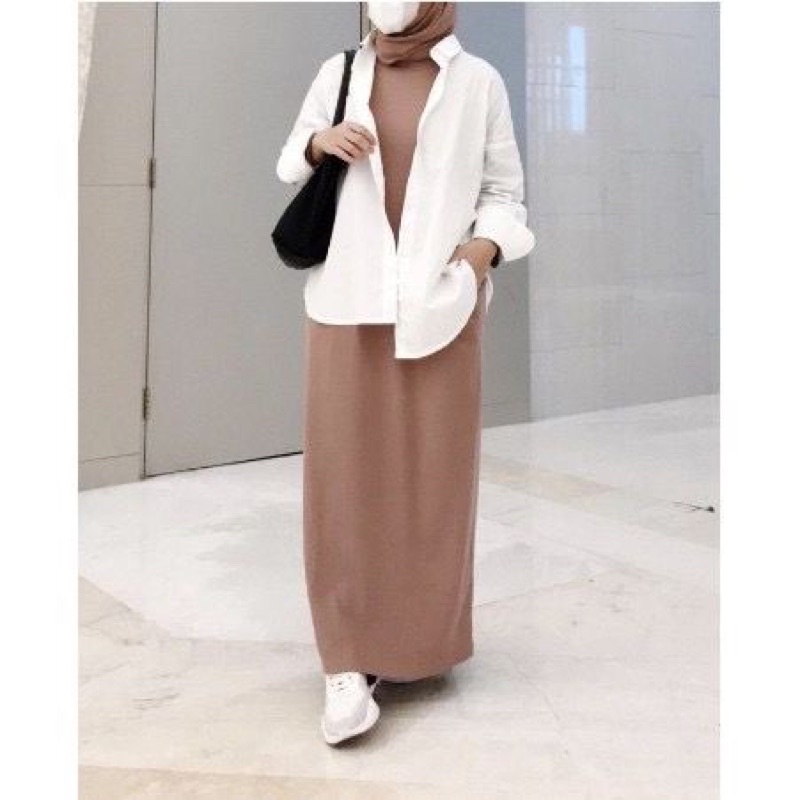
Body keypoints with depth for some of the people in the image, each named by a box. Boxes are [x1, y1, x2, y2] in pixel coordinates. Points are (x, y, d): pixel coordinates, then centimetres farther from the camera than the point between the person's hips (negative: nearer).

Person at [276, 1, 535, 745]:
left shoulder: (478, 82, 6)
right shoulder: (337, 73, 12)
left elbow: (504, 190, 8)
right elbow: (289, 166, 19)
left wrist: (488, 246, -12)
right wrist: (319, 142, -3)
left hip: (439, 302, -1)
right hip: (347, 299, 1)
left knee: (435, 475, 3)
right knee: (345, 473, -3)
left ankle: (425, 639, 18)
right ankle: (349, 658, 2)